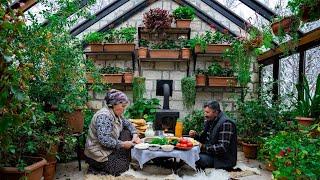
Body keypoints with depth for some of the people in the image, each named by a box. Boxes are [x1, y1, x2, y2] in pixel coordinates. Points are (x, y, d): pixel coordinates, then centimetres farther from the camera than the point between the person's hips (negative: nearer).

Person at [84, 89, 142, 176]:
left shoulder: (116, 114, 3)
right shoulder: (104, 116, -25)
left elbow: (128, 124, 15)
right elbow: (104, 140, -33)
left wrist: (135, 135, -3)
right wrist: (123, 144, -24)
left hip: (109, 149, 9)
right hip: (98, 154, -9)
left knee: (127, 133, 3)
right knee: (123, 167, -10)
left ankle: (125, 160, 7)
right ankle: (95, 168, 1)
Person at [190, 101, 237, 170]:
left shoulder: (226, 123, -20)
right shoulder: (209, 121, 7)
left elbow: (223, 148, -24)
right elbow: (205, 139, 16)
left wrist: (205, 147, -22)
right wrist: (195, 135, -3)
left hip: (223, 159, -9)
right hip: (212, 153, 9)